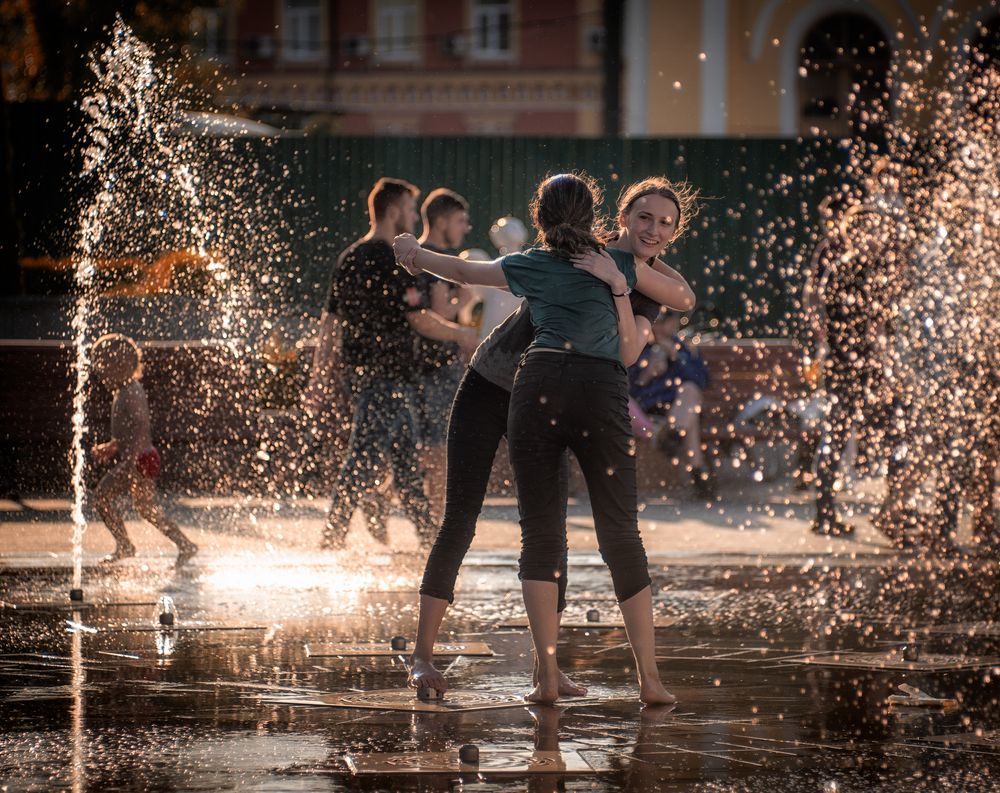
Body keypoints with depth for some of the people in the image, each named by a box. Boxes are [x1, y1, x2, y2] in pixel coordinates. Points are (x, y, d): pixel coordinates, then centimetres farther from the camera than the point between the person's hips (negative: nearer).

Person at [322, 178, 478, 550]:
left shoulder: (350, 258, 13)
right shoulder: (389, 261, -15)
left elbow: (330, 318, 16)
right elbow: (419, 320, -17)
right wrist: (460, 335, -2)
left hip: (361, 368, 10)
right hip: (388, 374, -10)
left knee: (406, 457, 15)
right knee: (366, 459, -10)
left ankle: (427, 533, 21)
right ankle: (333, 536, -11)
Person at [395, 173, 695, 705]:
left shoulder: (529, 267, 19)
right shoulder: (620, 265, 20)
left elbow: (463, 271, 35)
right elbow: (685, 297, 34)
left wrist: (415, 255, 54)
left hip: (541, 385, 0)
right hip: (603, 395, 0)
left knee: (540, 532, 4)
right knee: (621, 536, 6)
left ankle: (547, 675, -5)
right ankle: (649, 677, 3)